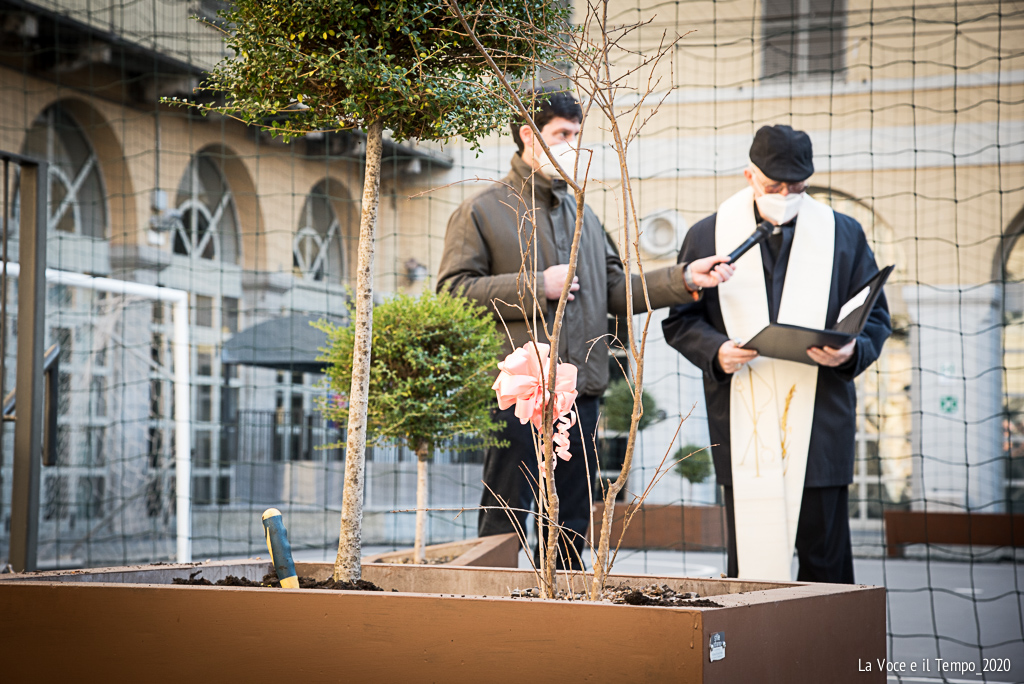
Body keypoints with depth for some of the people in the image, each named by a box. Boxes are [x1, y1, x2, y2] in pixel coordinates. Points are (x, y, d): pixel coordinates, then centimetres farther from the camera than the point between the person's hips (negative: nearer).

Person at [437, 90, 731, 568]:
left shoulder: (582, 214, 21)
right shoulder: (482, 212, 0)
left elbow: (614, 290, 18)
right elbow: (452, 291, -8)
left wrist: (685, 280, 6)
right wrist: (534, 287, -12)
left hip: (580, 390, 6)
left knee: (571, 522, 10)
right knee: (505, 518, -3)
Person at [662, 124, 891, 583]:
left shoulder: (844, 235, 9)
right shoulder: (707, 236, 8)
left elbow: (876, 317, 12)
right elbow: (679, 319, 9)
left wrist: (852, 352, -10)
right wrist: (716, 352, -11)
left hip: (820, 423, 0)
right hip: (743, 424, 0)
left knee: (826, 556, 2)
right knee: (749, 554, 3)